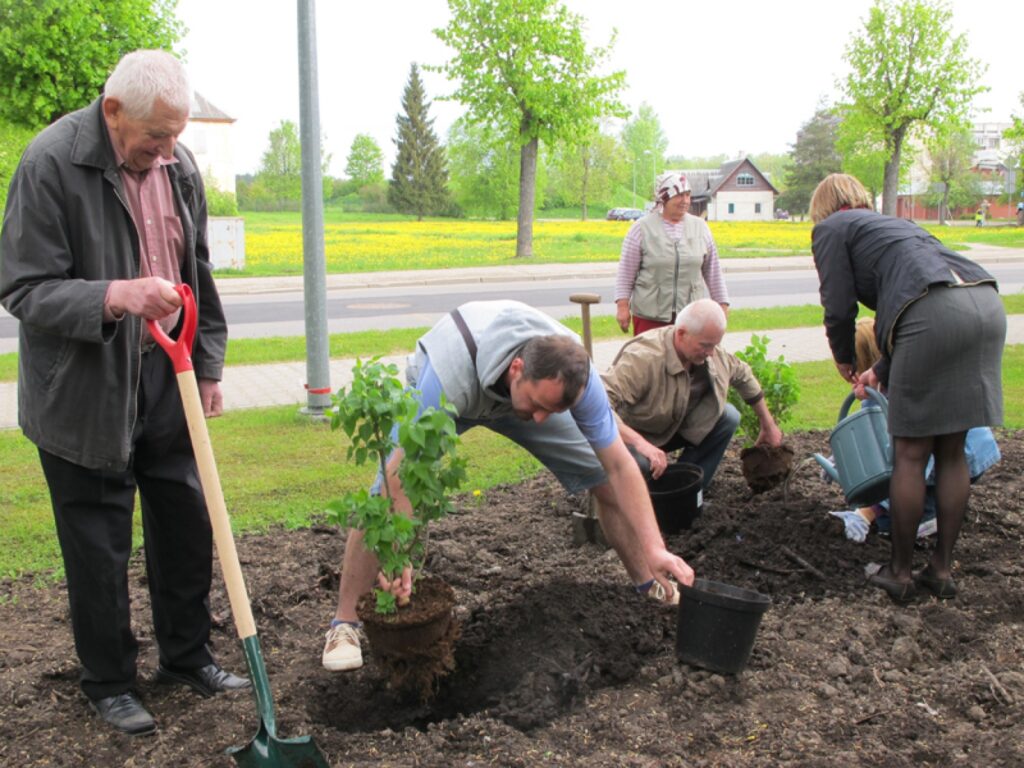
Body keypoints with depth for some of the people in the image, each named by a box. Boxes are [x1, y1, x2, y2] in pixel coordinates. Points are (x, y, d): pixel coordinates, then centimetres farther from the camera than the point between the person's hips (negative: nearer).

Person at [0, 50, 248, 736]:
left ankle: (188, 658, 33)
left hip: (167, 382, 6)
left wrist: (208, 365, 12)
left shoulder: (178, 165, 2)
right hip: (86, 393, -5)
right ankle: (110, 684, 25)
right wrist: (114, 296, -34)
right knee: (99, 548, 6)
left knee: (188, 525, 13)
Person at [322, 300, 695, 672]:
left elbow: (619, 465, -29)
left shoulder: (573, 375, -35)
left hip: (517, 393, 3)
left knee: (605, 480, -5)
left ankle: (647, 583, 17)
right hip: (435, 393, -3)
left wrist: (654, 548, -35)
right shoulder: (449, 376, -48)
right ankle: (345, 623, -6)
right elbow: (402, 467, -43)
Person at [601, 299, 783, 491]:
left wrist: (768, 426, 17)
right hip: (630, 435, -7)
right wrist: (640, 443, -53)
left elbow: (743, 374, 9)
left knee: (728, 416, -12)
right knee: (639, 461, -40)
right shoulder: (643, 358, -36)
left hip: (674, 428, 7)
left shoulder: (712, 355, -11)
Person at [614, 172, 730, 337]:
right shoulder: (642, 228, 0)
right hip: (650, 316, -2)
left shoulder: (700, 227, 9)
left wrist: (722, 304, 12)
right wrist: (622, 306, -6)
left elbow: (713, 272, 13)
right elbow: (626, 273, 0)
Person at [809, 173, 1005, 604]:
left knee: (909, 454, 4)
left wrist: (843, 360, 24)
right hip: (987, 303, 7)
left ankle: (899, 574, 14)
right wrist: (882, 371, 42)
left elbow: (839, 308, 6)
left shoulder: (830, 228, 15)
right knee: (951, 451, 14)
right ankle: (942, 569, 23)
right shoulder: (891, 223, 36)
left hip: (936, 313, -7)